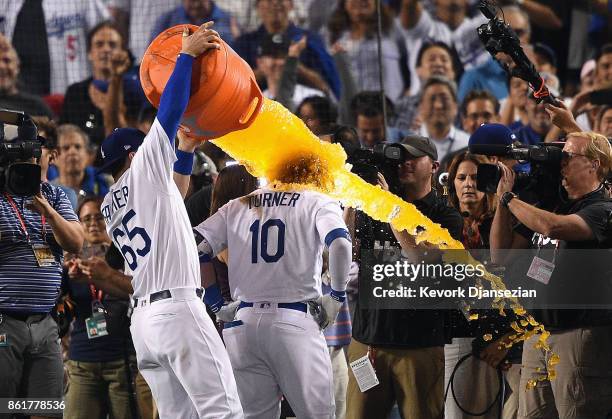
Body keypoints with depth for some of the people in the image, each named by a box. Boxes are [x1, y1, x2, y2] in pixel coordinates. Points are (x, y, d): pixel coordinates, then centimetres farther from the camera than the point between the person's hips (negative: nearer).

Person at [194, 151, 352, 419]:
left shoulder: (238, 206, 17)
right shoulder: (318, 203, 7)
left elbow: (194, 250, 8)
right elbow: (340, 244, -13)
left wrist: (217, 305, 12)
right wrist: (337, 295, -1)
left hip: (244, 325, 4)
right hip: (296, 323, -4)